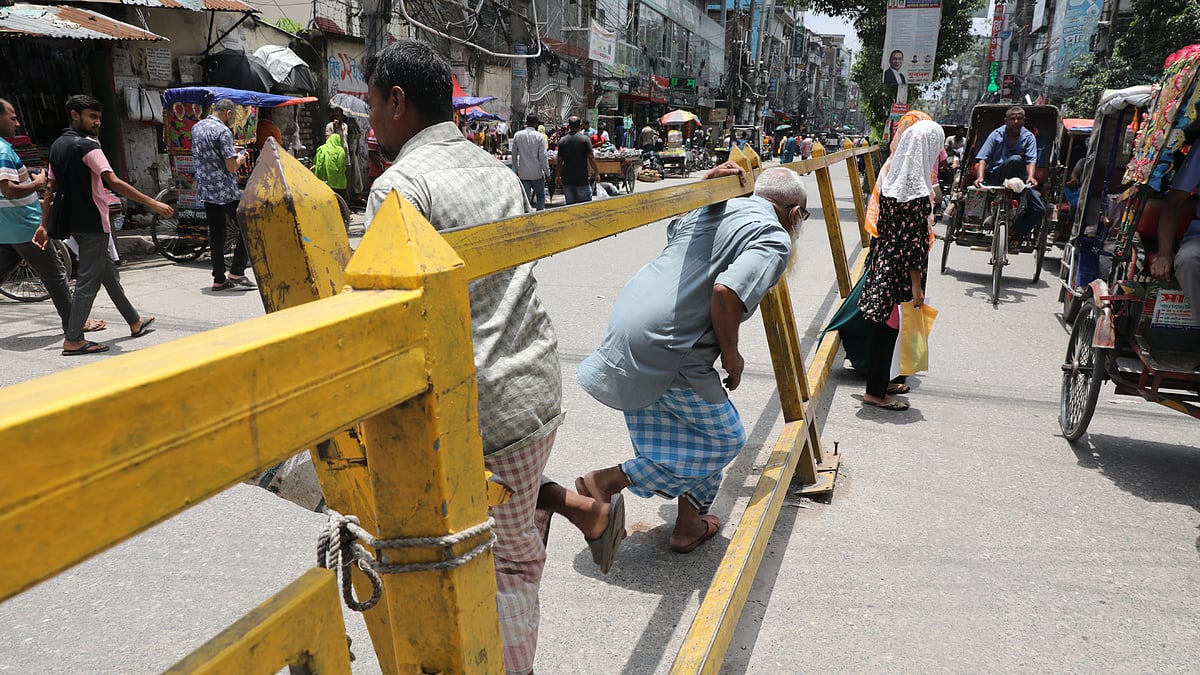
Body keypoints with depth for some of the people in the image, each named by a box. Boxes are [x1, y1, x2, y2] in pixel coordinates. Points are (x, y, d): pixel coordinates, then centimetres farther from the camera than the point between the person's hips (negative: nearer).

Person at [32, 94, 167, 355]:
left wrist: (44, 225, 15)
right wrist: (152, 203, -25)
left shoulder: (58, 145, 13)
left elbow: (50, 188, 13)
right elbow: (114, 182, -24)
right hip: (91, 221, -9)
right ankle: (73, 340, -1)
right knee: (88, 280, -4)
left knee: (108, 271, 18)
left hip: (73, 220, 10)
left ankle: (135, 322, 29)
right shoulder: (87, 146, -14)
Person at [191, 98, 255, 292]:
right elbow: (232, 167, -18)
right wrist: (240, 159, 4)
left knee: (216, 233, 10)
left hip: (205, 189, 8)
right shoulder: (222, 131, -14)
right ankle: (236, 273, -2)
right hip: (225, 190, -8)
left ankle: (219, 279, 11)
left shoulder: (197, 127, 13)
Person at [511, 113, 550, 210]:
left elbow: (514, 155, 8)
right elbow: (543, 156, -10)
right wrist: (547, 172, -2)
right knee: (541, 196, 13)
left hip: (523, 173, 3)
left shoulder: (517, 135, 1)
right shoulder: (539, 136, -10)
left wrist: (516, 169, 18)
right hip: (537, 173, -3)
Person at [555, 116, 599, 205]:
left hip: (567, 179, 3)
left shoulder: (562, 141, 2)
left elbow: (559, 161, 5)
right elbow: (591, 158, -9)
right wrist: (597, 173, 1)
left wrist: (557, 176, 16)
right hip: (582, 179, -3)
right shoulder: (585, 139, -7)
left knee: (570, 204, 9)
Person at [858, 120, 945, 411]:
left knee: (883, 326, 19)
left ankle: (881, 380, 35)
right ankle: (876, 392, 16)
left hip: (882, 263, 8)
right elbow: (914, 241, -19)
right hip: (900, 270, -8)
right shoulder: (918, 191, -20)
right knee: (888, 329, 4)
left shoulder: (890, 178, 3)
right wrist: (917, 287, -13)